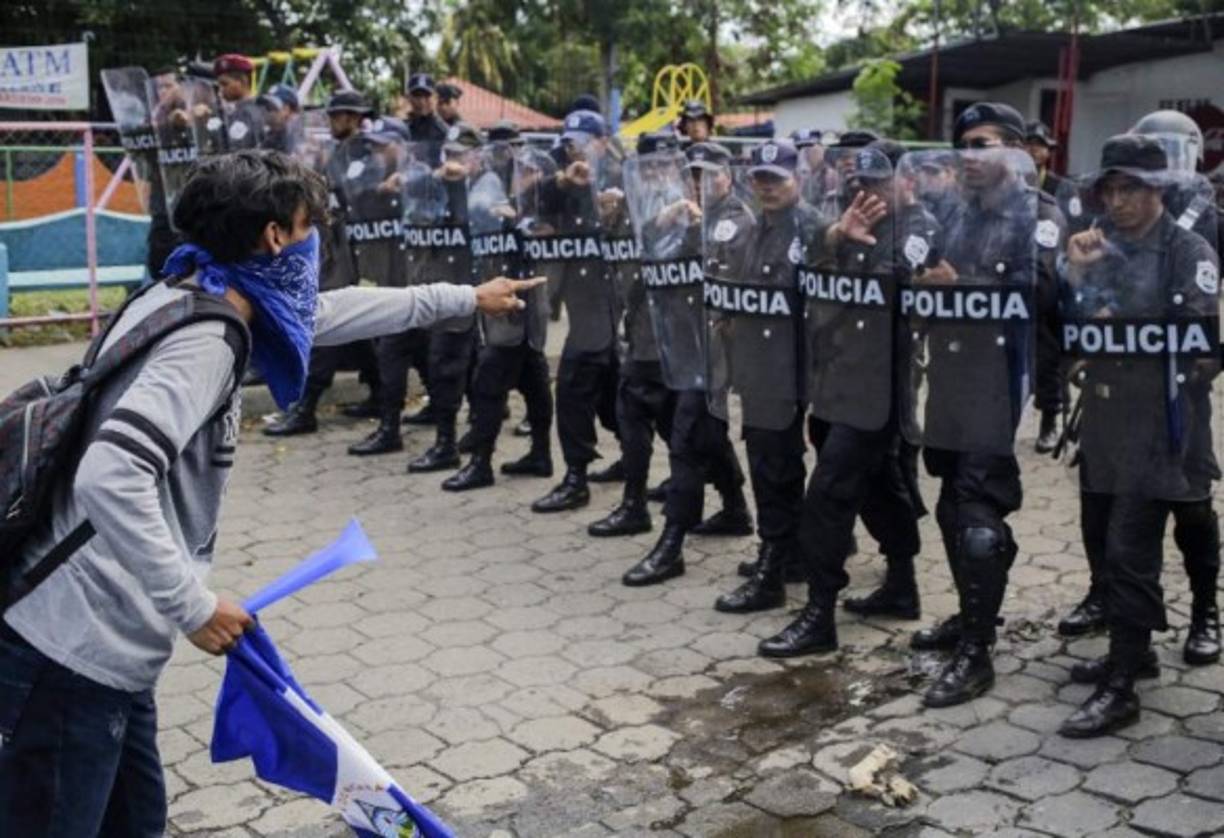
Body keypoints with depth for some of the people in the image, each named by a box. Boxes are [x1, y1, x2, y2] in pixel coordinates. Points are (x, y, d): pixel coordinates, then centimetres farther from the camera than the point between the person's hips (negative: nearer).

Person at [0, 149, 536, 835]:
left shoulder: (200, 299, 10)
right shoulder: (205, 340, -21)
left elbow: (332, 312, 24)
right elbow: (110, 477, -33)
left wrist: (467, 298, 31)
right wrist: (194, 606, -24)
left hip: (101, 639, 10)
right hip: (74, 649, -10)